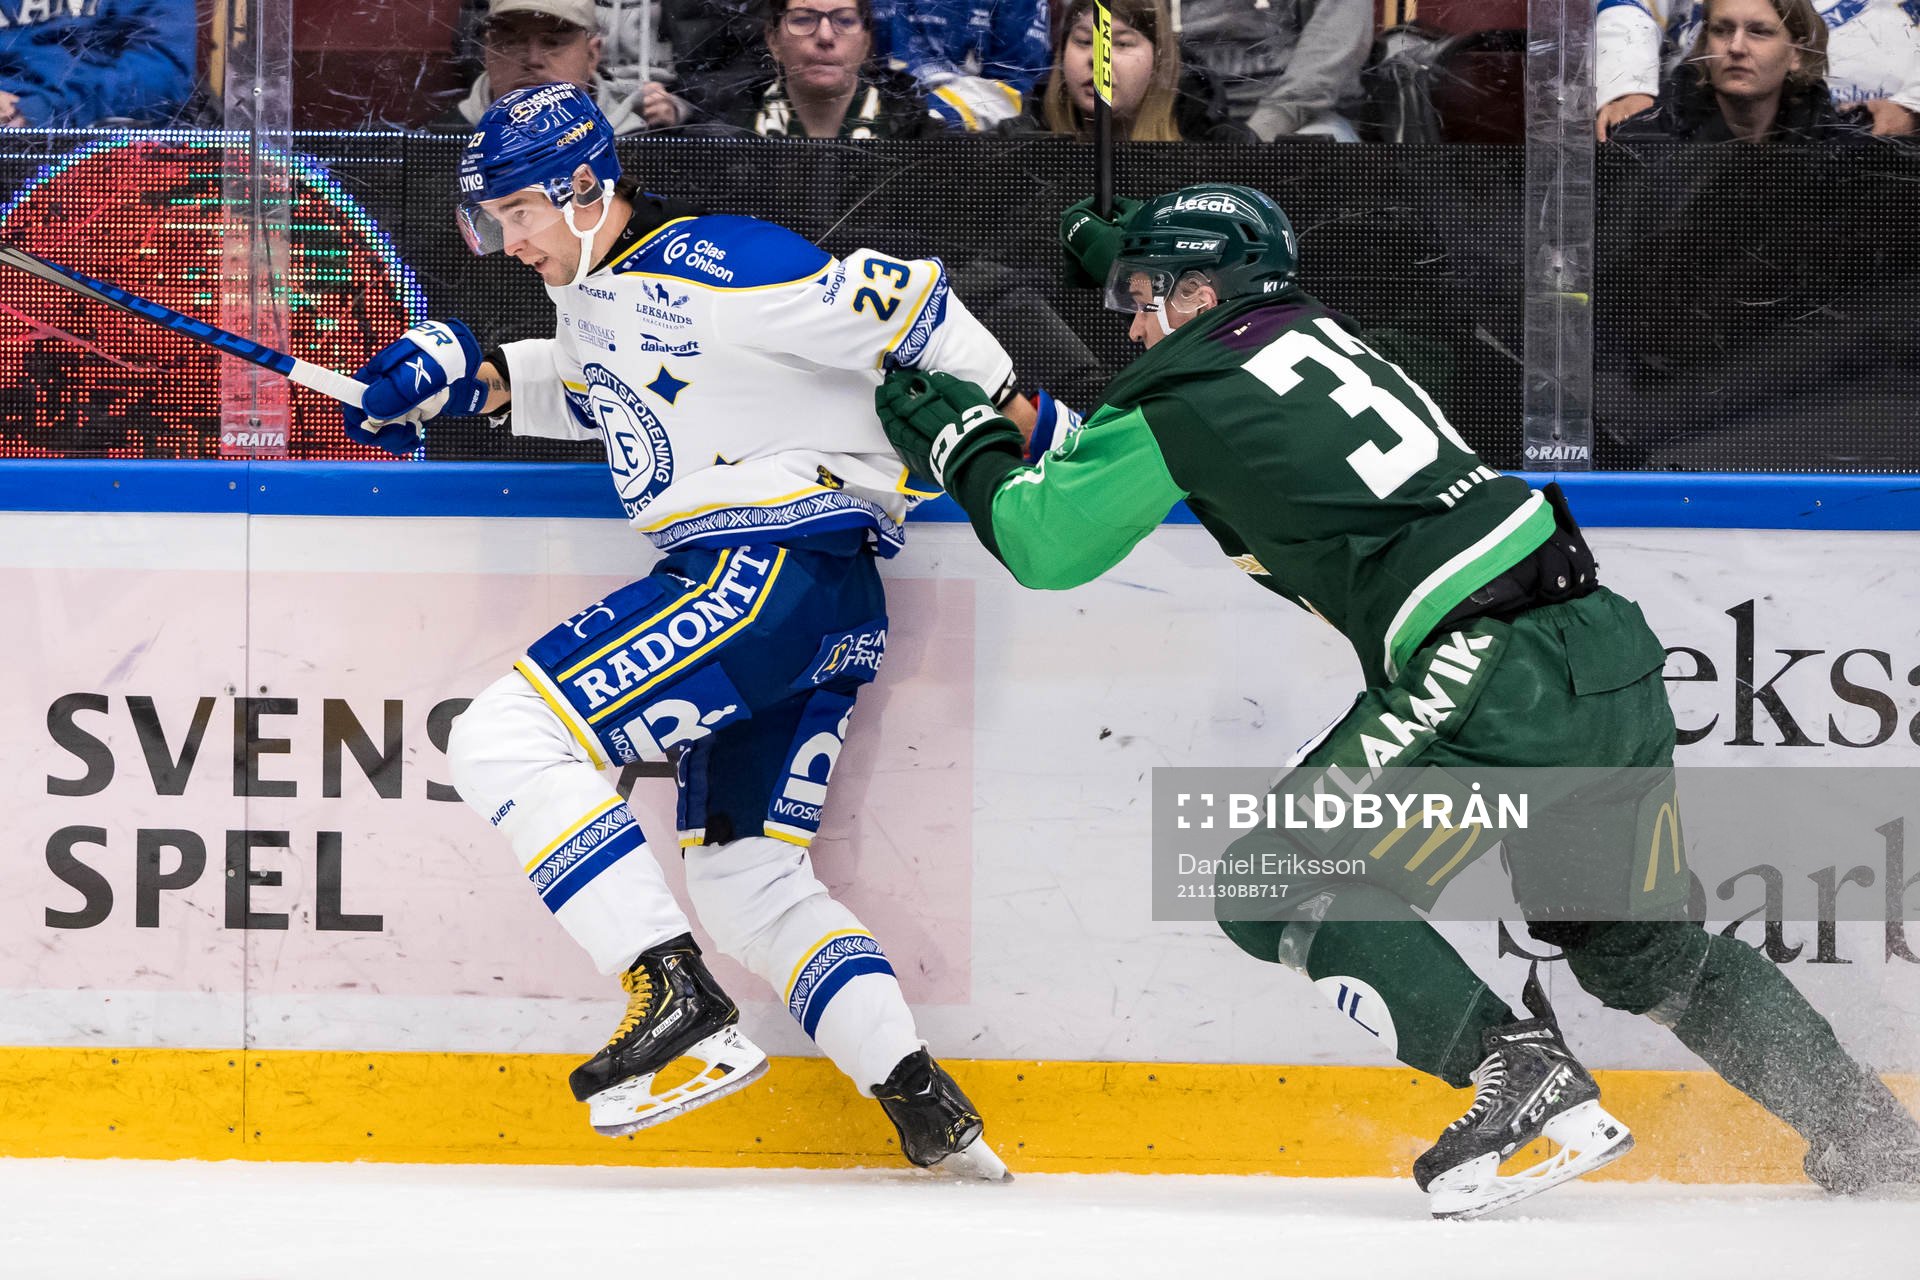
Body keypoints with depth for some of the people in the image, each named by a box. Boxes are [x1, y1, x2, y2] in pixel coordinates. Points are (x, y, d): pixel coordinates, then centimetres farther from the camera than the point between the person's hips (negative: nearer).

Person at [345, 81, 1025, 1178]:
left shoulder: (712, 266, -15)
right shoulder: (597, 286, 15)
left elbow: (901, 308, -14)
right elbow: (591, 387, 36)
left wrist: (1023, 423, -6)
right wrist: (471, 377, 19)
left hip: (780, 564, -11)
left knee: (507, 739, -17)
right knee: (747, 880, 14)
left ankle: (679, 996, -21)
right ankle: (928, 1111, 7)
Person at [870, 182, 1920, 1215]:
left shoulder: (1187, 398, -2)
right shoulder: (1314, 333, 20)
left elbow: (1047, 545, 6)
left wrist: (966, 444, 21)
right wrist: (1128, 259, 48)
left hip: (1497, 682, -9)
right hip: (1612, 655, 9)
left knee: (1278, 886, -1)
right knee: (1639, 943, 23)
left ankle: (1525, 1078, -12)